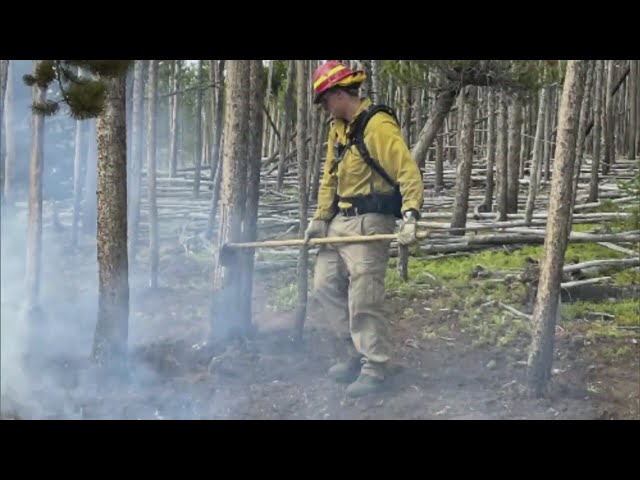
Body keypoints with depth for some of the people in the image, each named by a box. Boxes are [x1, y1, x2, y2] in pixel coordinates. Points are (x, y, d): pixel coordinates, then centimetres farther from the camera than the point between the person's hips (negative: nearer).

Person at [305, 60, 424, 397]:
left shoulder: (378, 126, -16)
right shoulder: (338, 127, 12)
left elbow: (408, 173, -21)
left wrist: (409, 217, -31)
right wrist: (320, 217, 11)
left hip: (369, 224, -10)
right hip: (340, 222, 10)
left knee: (364, 300, -7)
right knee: (325, 287, 12)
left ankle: (374, 369, 7)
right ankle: (357, 353, 24)